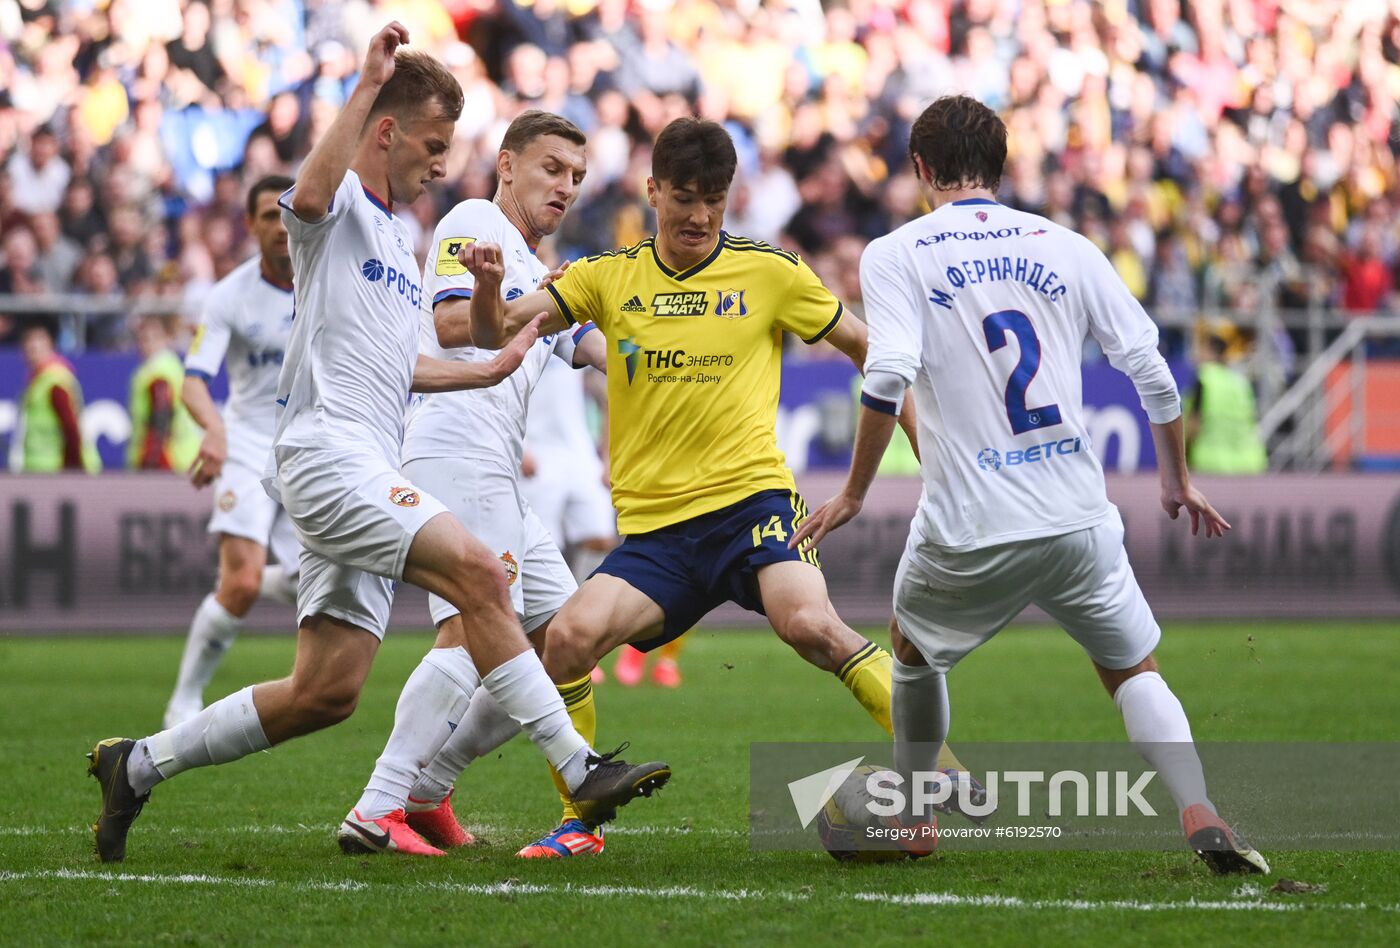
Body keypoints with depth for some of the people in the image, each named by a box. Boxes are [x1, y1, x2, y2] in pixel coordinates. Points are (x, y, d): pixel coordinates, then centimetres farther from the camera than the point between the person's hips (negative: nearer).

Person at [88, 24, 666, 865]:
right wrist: (368, 85, -30)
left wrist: (489, 370, 31)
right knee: (478, 573, -23)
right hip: (329, 452, -9)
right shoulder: (339, 205, -3)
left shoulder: (399, 235, 25)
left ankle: (138, 765, 17)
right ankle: (579, 770, -25)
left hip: (370, 472, 9)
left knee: (326, 693, 4)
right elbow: (310, 194, -31)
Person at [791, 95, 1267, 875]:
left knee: (915, 654, 27)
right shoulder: (1067, 248, 9)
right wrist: (1178, 479, 21)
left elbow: (888, 379, -14)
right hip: (1078, 519, 2)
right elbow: (1152, 371, 7)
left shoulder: (895, 255, 1)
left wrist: (854, 494, -4)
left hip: (968, 532, -2)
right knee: (1135, 669, 14)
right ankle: (1201, 816, -8)